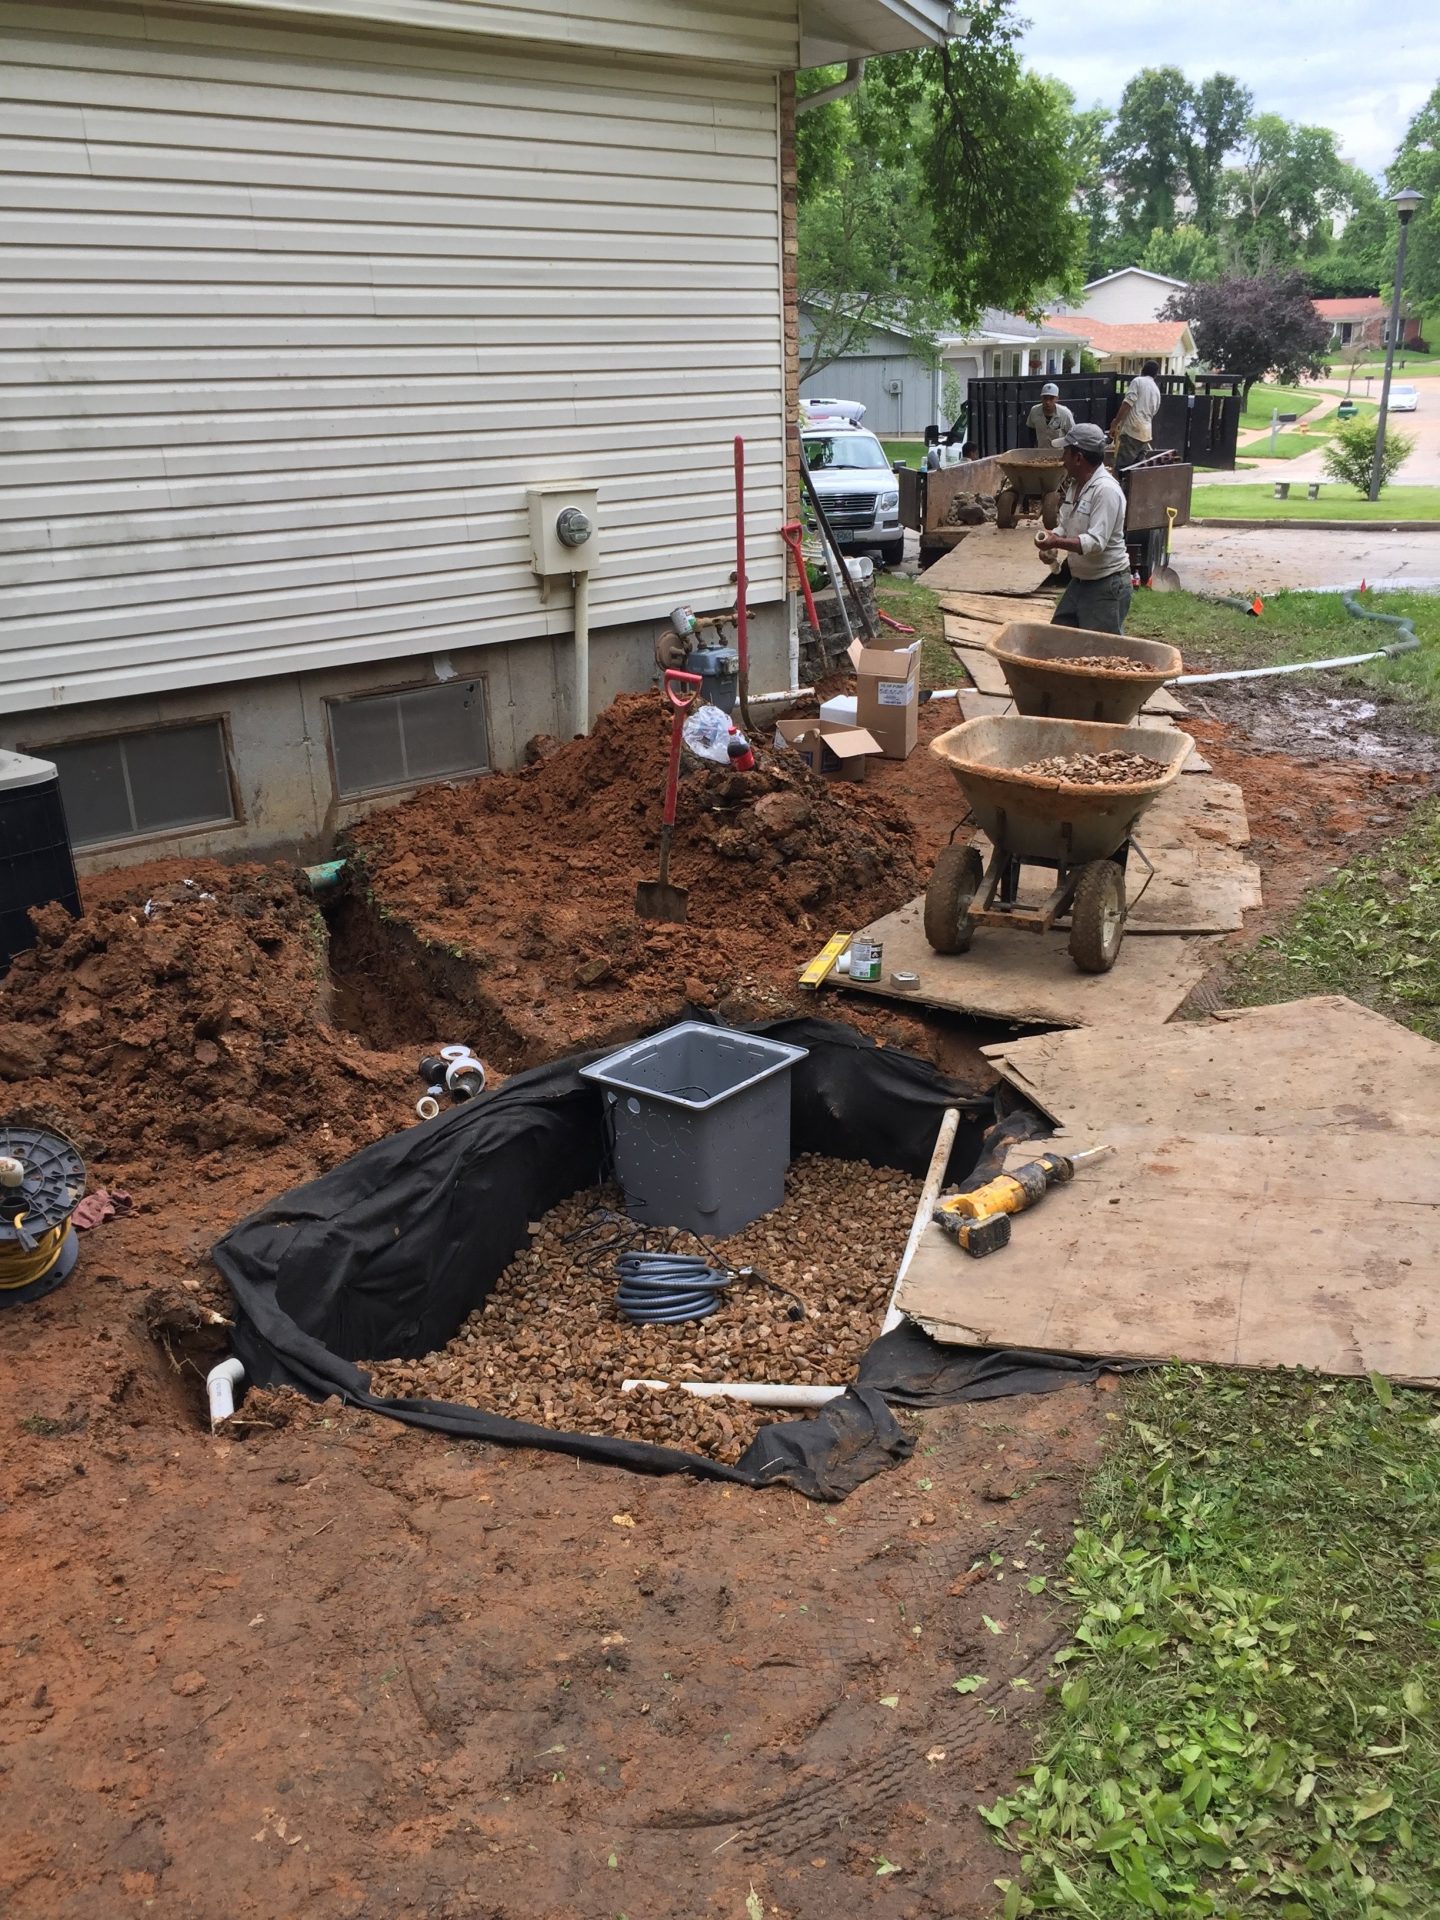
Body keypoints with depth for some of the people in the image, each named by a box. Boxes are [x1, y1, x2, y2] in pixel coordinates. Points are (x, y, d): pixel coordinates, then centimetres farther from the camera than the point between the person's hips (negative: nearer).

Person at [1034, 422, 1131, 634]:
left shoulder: (1106, 490, -21)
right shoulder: (1075, 485, 8)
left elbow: (1096, 542, -28)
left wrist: (1057, 542, -37)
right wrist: (1051, 541, -4)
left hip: (1107, 585, -9)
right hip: (1079, 580, 10)